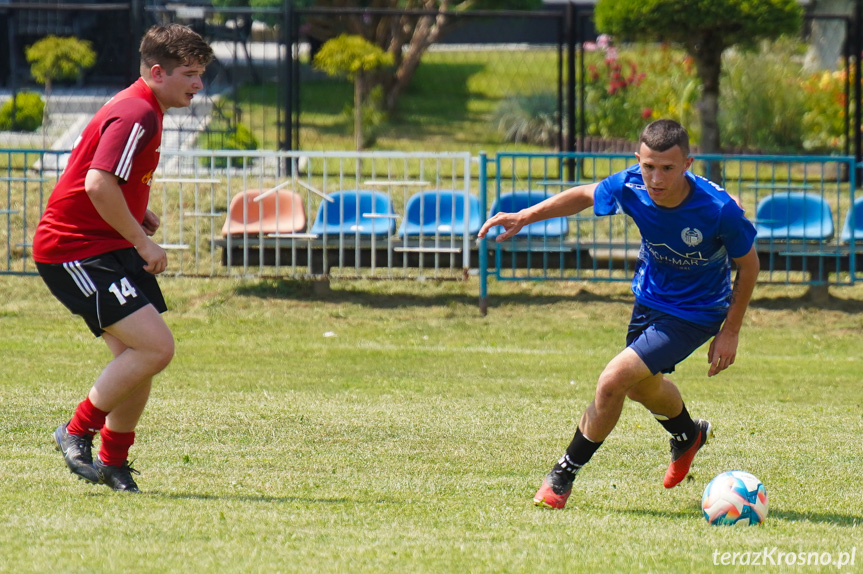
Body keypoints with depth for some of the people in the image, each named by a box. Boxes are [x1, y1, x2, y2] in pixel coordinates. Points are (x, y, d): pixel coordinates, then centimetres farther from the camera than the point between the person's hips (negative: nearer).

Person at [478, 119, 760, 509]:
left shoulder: (719, 210, -34)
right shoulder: (630, 186, -23)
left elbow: (748, 264, -15)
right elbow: (584, 196, 0)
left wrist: (730, 332, -13)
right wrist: (525, 217, -8)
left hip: (694, 314, -6)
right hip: (650, 297, 6)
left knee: (614, 379, -19)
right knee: (642, 385, 28)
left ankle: (564, 474, 0)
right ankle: (689, 435, 62)